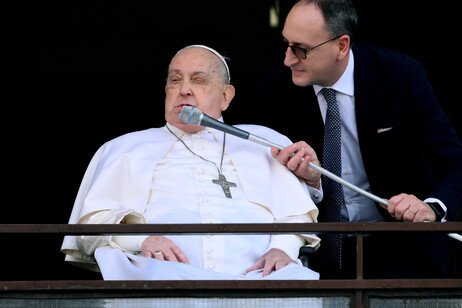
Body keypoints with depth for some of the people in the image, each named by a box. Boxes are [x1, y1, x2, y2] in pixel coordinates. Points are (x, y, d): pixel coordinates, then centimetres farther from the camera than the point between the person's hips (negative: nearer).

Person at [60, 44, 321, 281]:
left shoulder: (264, 142, 29)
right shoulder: (126, 149, 29)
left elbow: (296, 213, 18)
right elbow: (92, 220, 15)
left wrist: (283, 249, -6)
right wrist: (140, 238, -8)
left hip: (255, 273, 2)